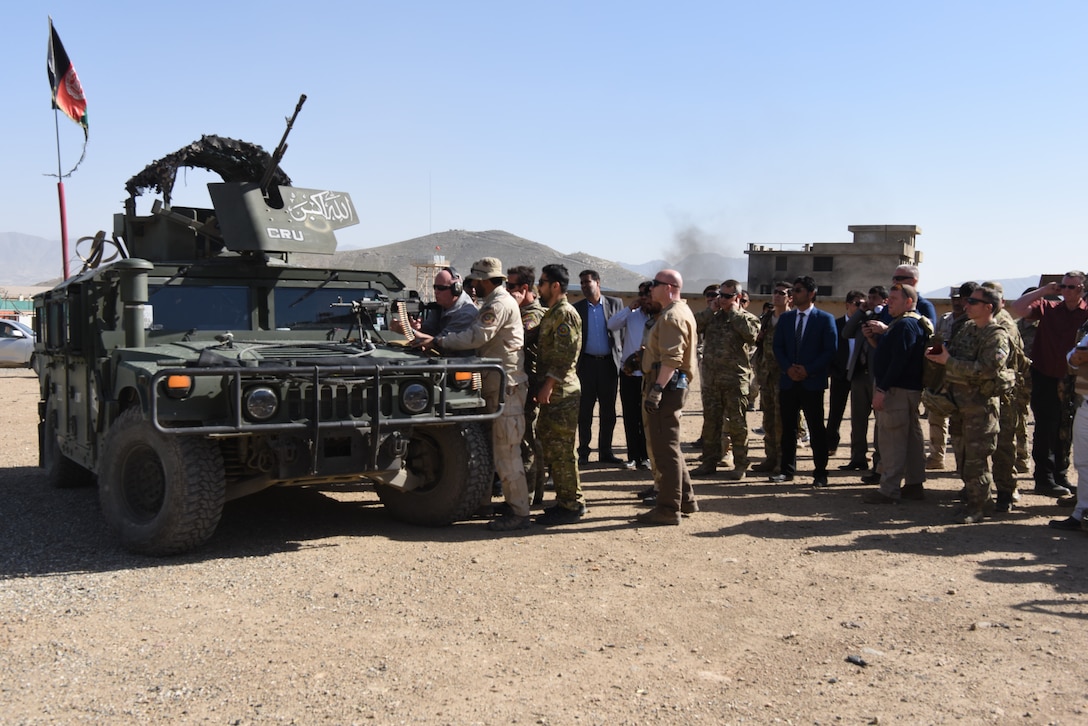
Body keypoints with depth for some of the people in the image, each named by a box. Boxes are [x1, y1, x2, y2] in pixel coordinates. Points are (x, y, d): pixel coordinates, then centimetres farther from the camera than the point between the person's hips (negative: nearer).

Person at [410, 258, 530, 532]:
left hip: (507, 386, -11)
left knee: (505, 451, -10)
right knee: (487, 446, 17)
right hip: (494, 385, 11)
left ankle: (518, 512, -5)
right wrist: (429, 338, 9)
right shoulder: (490, 304, 20)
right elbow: (471, 333, 17)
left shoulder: (500, 303, -13)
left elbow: (477, 336, -22)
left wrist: (437, 342, -18)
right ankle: (482, 500, 28)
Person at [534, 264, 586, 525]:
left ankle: (571, 505, 0)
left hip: (561, 392, -10)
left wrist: (548, 386, -21)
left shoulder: (565, 313, -12)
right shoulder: (552, 313, 19)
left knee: (561, 449, -6)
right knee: (551, 445, 13)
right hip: (553, 392, 10)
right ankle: (568, 499, 21)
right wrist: (545, 388, 16)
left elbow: (565, 356, -19)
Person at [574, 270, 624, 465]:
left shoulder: (615, 303, 5)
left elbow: (622, 331, 7)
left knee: (608, 411, 5)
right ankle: (583, 452, 9)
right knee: (585, 411, 2)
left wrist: (622, 358, 0)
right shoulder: (577, 308, 6)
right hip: (586, 363, 0)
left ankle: (605, 452, 14)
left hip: (609, 363, 0)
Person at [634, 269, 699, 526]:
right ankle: (685, 499, 26)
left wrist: (656, 389, -28)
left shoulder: (672, 316, -14)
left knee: (665, 448, -8)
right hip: (671, 386, 11)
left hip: (667, 386, -11)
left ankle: (668, 509, -4)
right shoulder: (681, 311, 20)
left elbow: (671, 359, -24)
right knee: (668, 446, 18)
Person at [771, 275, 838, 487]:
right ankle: (787, 470, 15)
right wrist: (788, 368, -7)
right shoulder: (786, 318, 11)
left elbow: (830, 350, -5)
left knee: (816, 428, 0)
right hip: (788, 381, 4)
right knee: (788, 427, 7)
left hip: (812, 382, -4)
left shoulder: (825, 319, -1)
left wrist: (808, 370, -13)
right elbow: (778, 347, 10)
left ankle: (820, 473, 6)